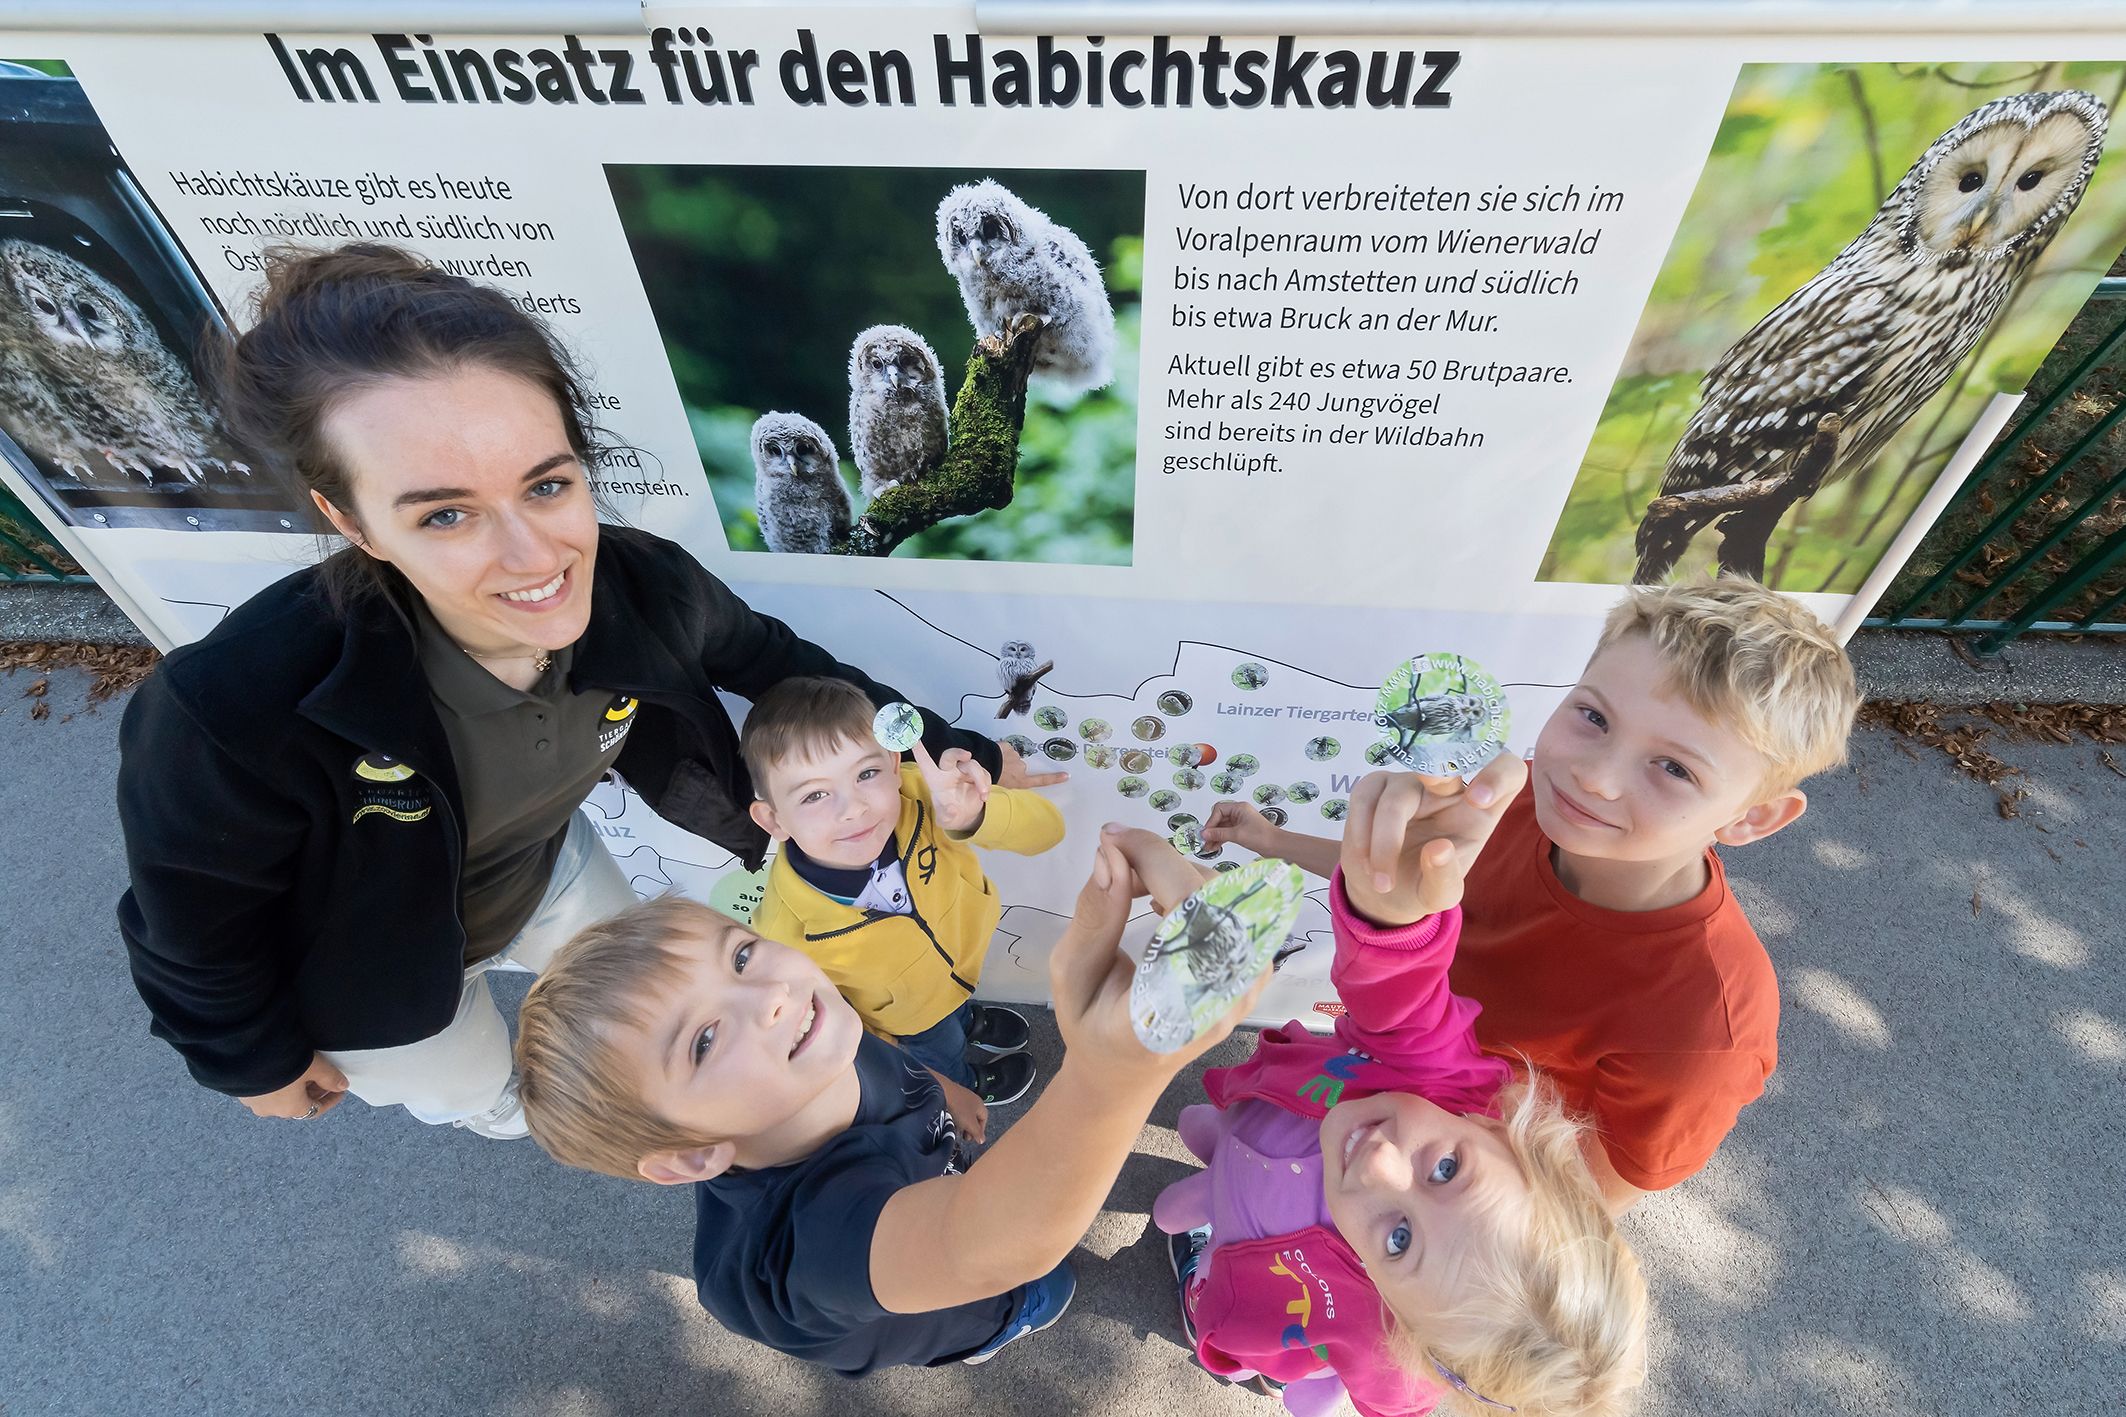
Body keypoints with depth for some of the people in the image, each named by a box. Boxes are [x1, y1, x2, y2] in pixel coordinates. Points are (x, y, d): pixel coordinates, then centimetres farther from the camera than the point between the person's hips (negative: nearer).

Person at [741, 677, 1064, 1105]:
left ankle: (969, 1020, 73)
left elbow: (1046, 829, -34)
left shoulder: (919, 796, -39)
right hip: (908, 1018, -2)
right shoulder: (787, 930, -41)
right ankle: (967, 1085, 67)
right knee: (943, 1055, 32)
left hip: (964, 946, 2)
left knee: (959, 1000, 38)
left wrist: (974, 815, -56)